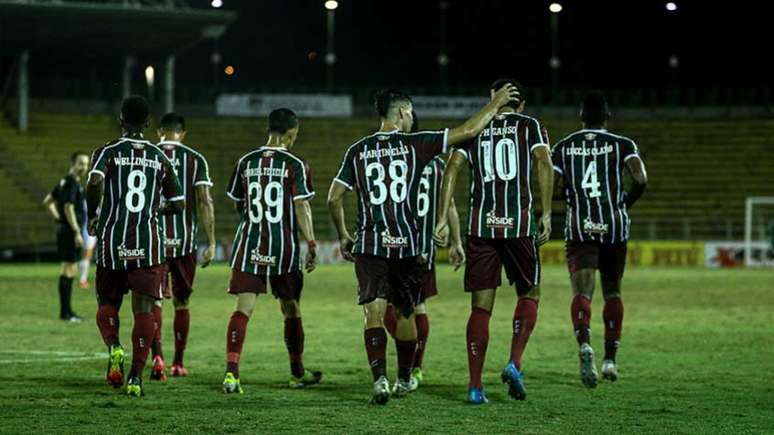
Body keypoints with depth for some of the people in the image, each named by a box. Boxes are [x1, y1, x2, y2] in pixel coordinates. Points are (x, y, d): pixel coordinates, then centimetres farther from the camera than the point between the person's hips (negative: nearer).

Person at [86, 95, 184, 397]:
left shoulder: (108, 152, 0)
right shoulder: (160, 158, 8)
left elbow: (95, 182, -19)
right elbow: (179, 203, 9)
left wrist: (93, 216, -3)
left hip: (112, 241, -1)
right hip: (148, 243, 1)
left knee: (107, 305, 16)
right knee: (143, 309, 1)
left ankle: (114, 348, -11)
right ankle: (136, 377, -6)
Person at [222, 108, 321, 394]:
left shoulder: (246, 162, 6)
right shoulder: (295, 165, -6)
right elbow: (302, 207, -11)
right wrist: (311, 245, -7)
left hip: (249, 245, 2)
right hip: (285, 248, -2)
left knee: (243, 308, -4)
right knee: (291, 309, 14)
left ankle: (231, 370, -22)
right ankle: (297, 373, 28)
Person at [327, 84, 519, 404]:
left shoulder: (357, 151, 5)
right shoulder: (413, 144, -1)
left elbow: (334, 198, 5)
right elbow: (468, 130, 0)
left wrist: (343, 236, 19)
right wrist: (496, 103, 13)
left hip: (369, 246, 1)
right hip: (406, 245, 0)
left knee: (374, 313, -4)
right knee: (405, 314, 15)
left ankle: (379, 378, -22)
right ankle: (404, 380, 27)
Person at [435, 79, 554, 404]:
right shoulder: (531, 126, 9)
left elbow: (452, 169, 2)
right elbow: (544, 163, -7)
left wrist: (442, 218, 0)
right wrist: (546, 214, -6)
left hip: (481, 225, 2)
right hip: (519, 224, -2)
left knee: (481, 307, 4)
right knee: (529, 295, 16)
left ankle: (475, 386, -1)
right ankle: (514, 363, -2)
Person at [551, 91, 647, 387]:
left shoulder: (564, 147, 7)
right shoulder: (622, 145, 2)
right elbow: (641, 180, -12)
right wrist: (626, 202, 7)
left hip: (579, 228, 0)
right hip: (614, 227, 0)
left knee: (582, 292, -9)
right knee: (612, 292, 17)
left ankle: (584, 344, -37)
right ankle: (610, 359, 19)